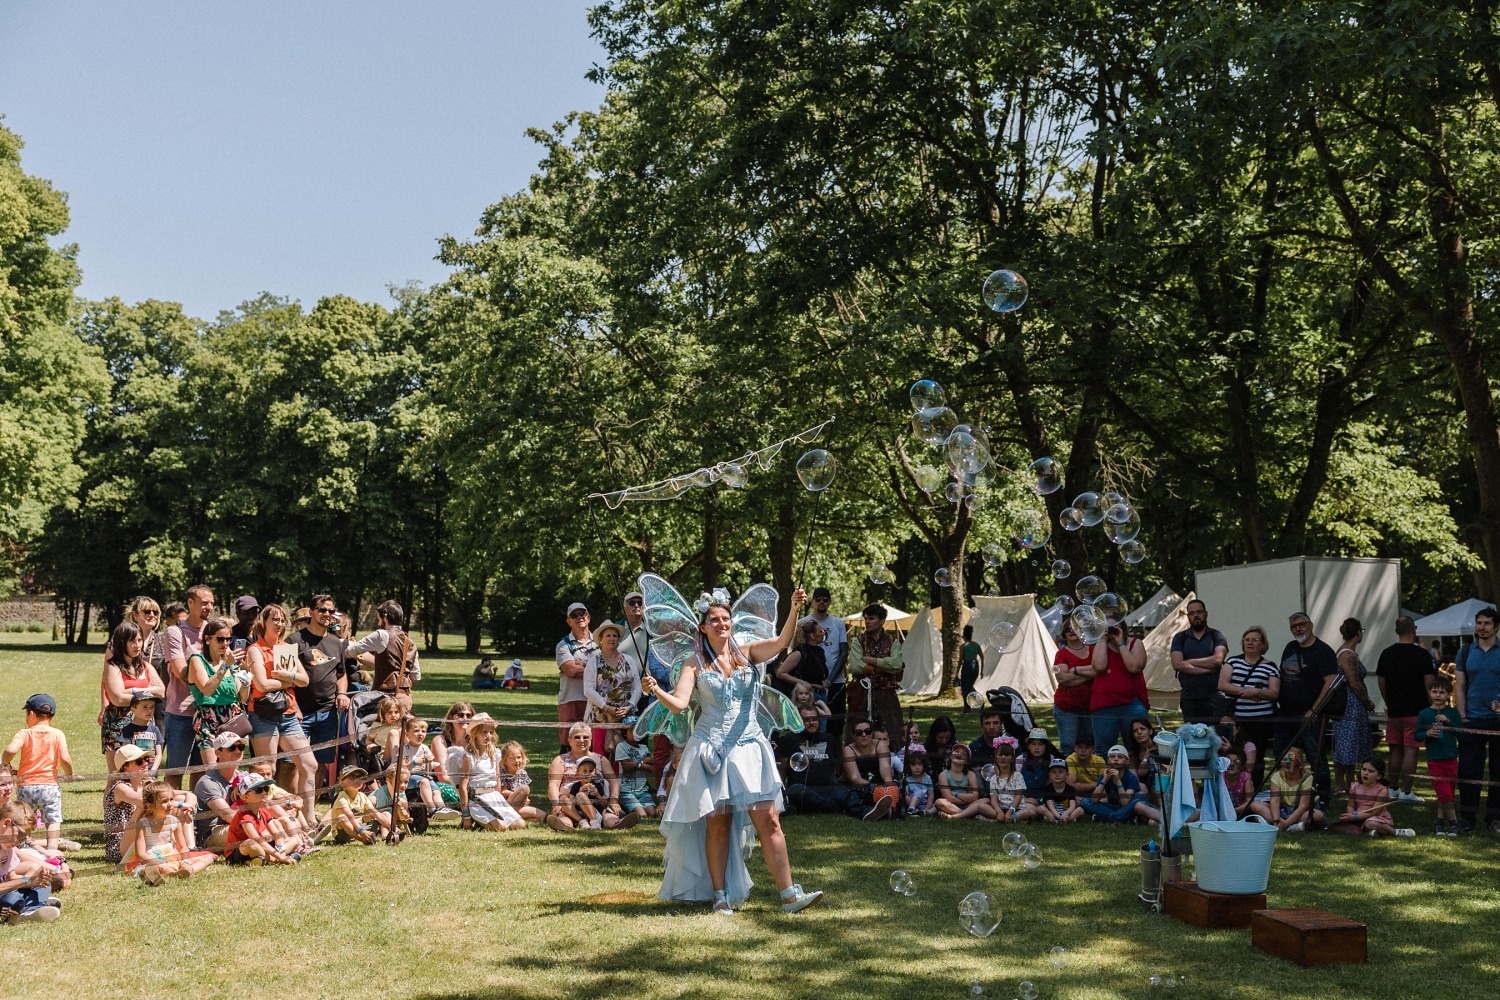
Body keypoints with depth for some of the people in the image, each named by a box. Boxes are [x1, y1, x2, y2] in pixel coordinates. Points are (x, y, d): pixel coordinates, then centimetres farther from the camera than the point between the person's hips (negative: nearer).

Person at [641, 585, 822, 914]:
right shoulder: (695, 663, 4)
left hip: (749, 747, 1)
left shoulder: (748, 653, 8)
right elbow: (679, 703, -6)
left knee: (769, 819, -4)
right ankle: (720, 895, 11)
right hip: (710, 749, -1)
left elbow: (783, 641, -9)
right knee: (717, 822, 1)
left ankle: (789, 894, -4)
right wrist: (656, 690, -25)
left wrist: (794, 610, -25)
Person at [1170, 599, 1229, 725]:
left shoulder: (1216, 636, 7)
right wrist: (1208, 668, -10)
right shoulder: (1180, 638, 10)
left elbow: (1218, 659, -12)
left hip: (1213, 697, -2)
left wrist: (1189, 661, -5)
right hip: (1189, 699, 2)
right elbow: (1177, 664, -5)